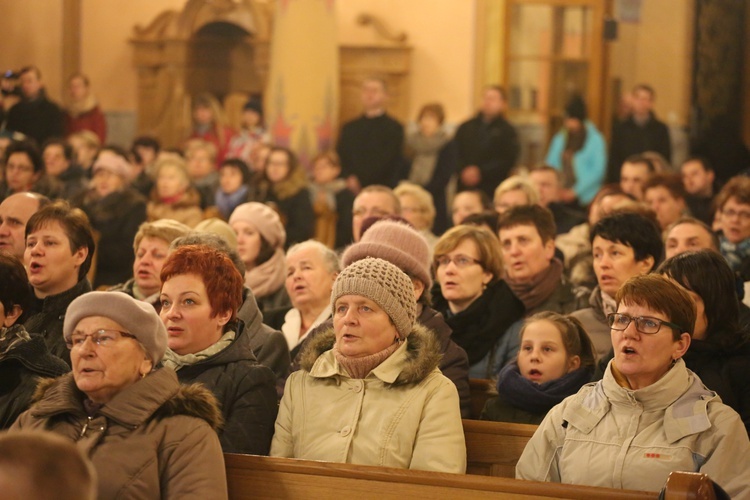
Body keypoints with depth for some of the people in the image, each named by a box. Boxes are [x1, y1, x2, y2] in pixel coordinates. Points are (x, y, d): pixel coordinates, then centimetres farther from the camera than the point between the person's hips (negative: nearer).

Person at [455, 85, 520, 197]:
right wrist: (463, 170, -11)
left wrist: (480, 172, -12)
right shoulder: (466, 127, 13)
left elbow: (508, 160, -6)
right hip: (465, 187, 3)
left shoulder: (507, 131, 3)